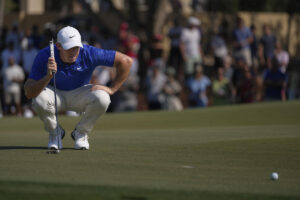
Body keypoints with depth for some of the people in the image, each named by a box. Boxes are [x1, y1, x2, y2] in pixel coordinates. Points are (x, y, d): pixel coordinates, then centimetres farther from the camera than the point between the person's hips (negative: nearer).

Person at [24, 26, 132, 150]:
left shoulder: (89, 54, -26)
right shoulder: (44, 56, -27)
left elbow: (126, 61, -19)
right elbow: (28, 93, -32)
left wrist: (112, 89, -17)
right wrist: (48, 76, -47)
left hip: (80, 94, 1)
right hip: (55, 94, -1)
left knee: (102, 98, -31)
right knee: (40, 99, -36)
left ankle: (81, 133, -3)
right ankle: (54, 132, -3)